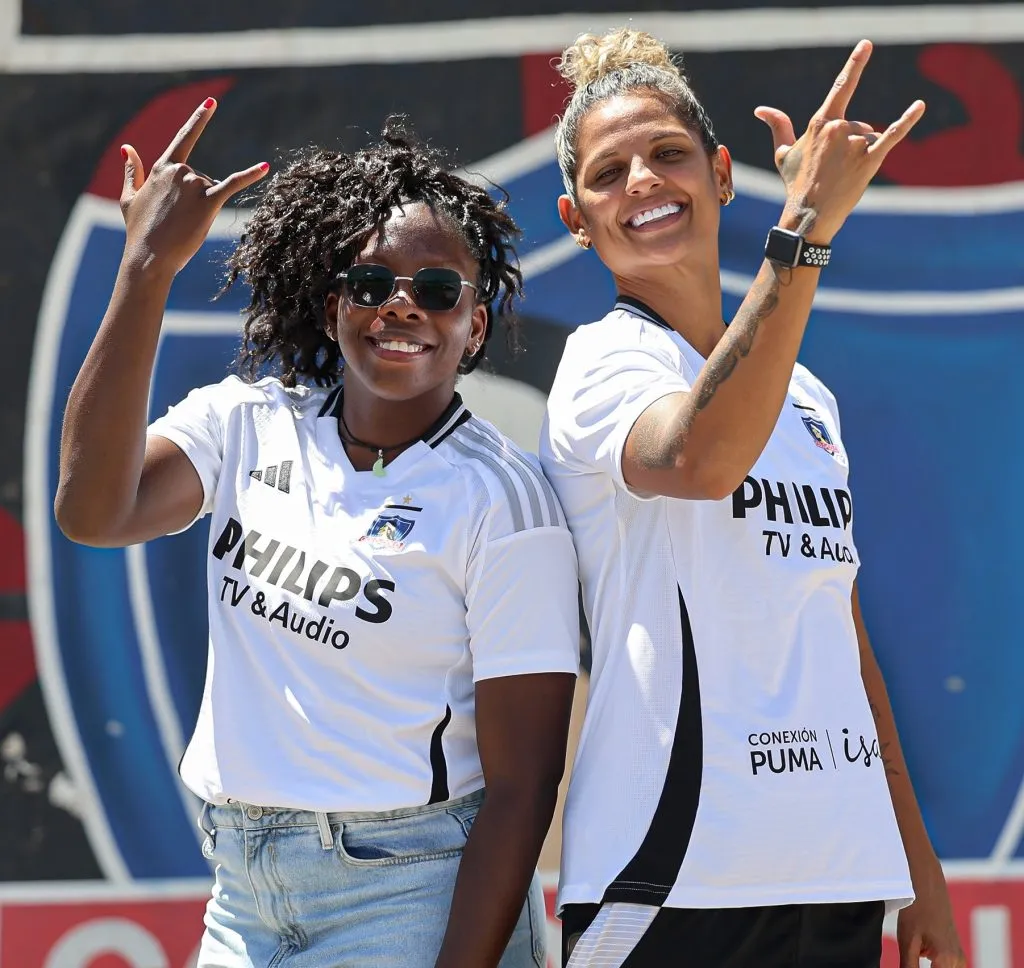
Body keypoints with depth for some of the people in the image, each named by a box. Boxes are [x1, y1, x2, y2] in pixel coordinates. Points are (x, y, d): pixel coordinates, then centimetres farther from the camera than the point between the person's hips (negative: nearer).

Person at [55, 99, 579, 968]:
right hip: (243, 894, 5)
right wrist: (147, 269, -18)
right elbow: (92, 512, -16)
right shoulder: (249, 424, 3)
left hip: (411, 898, -5)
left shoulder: (501, 500, -11)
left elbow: (522, 783, -13)